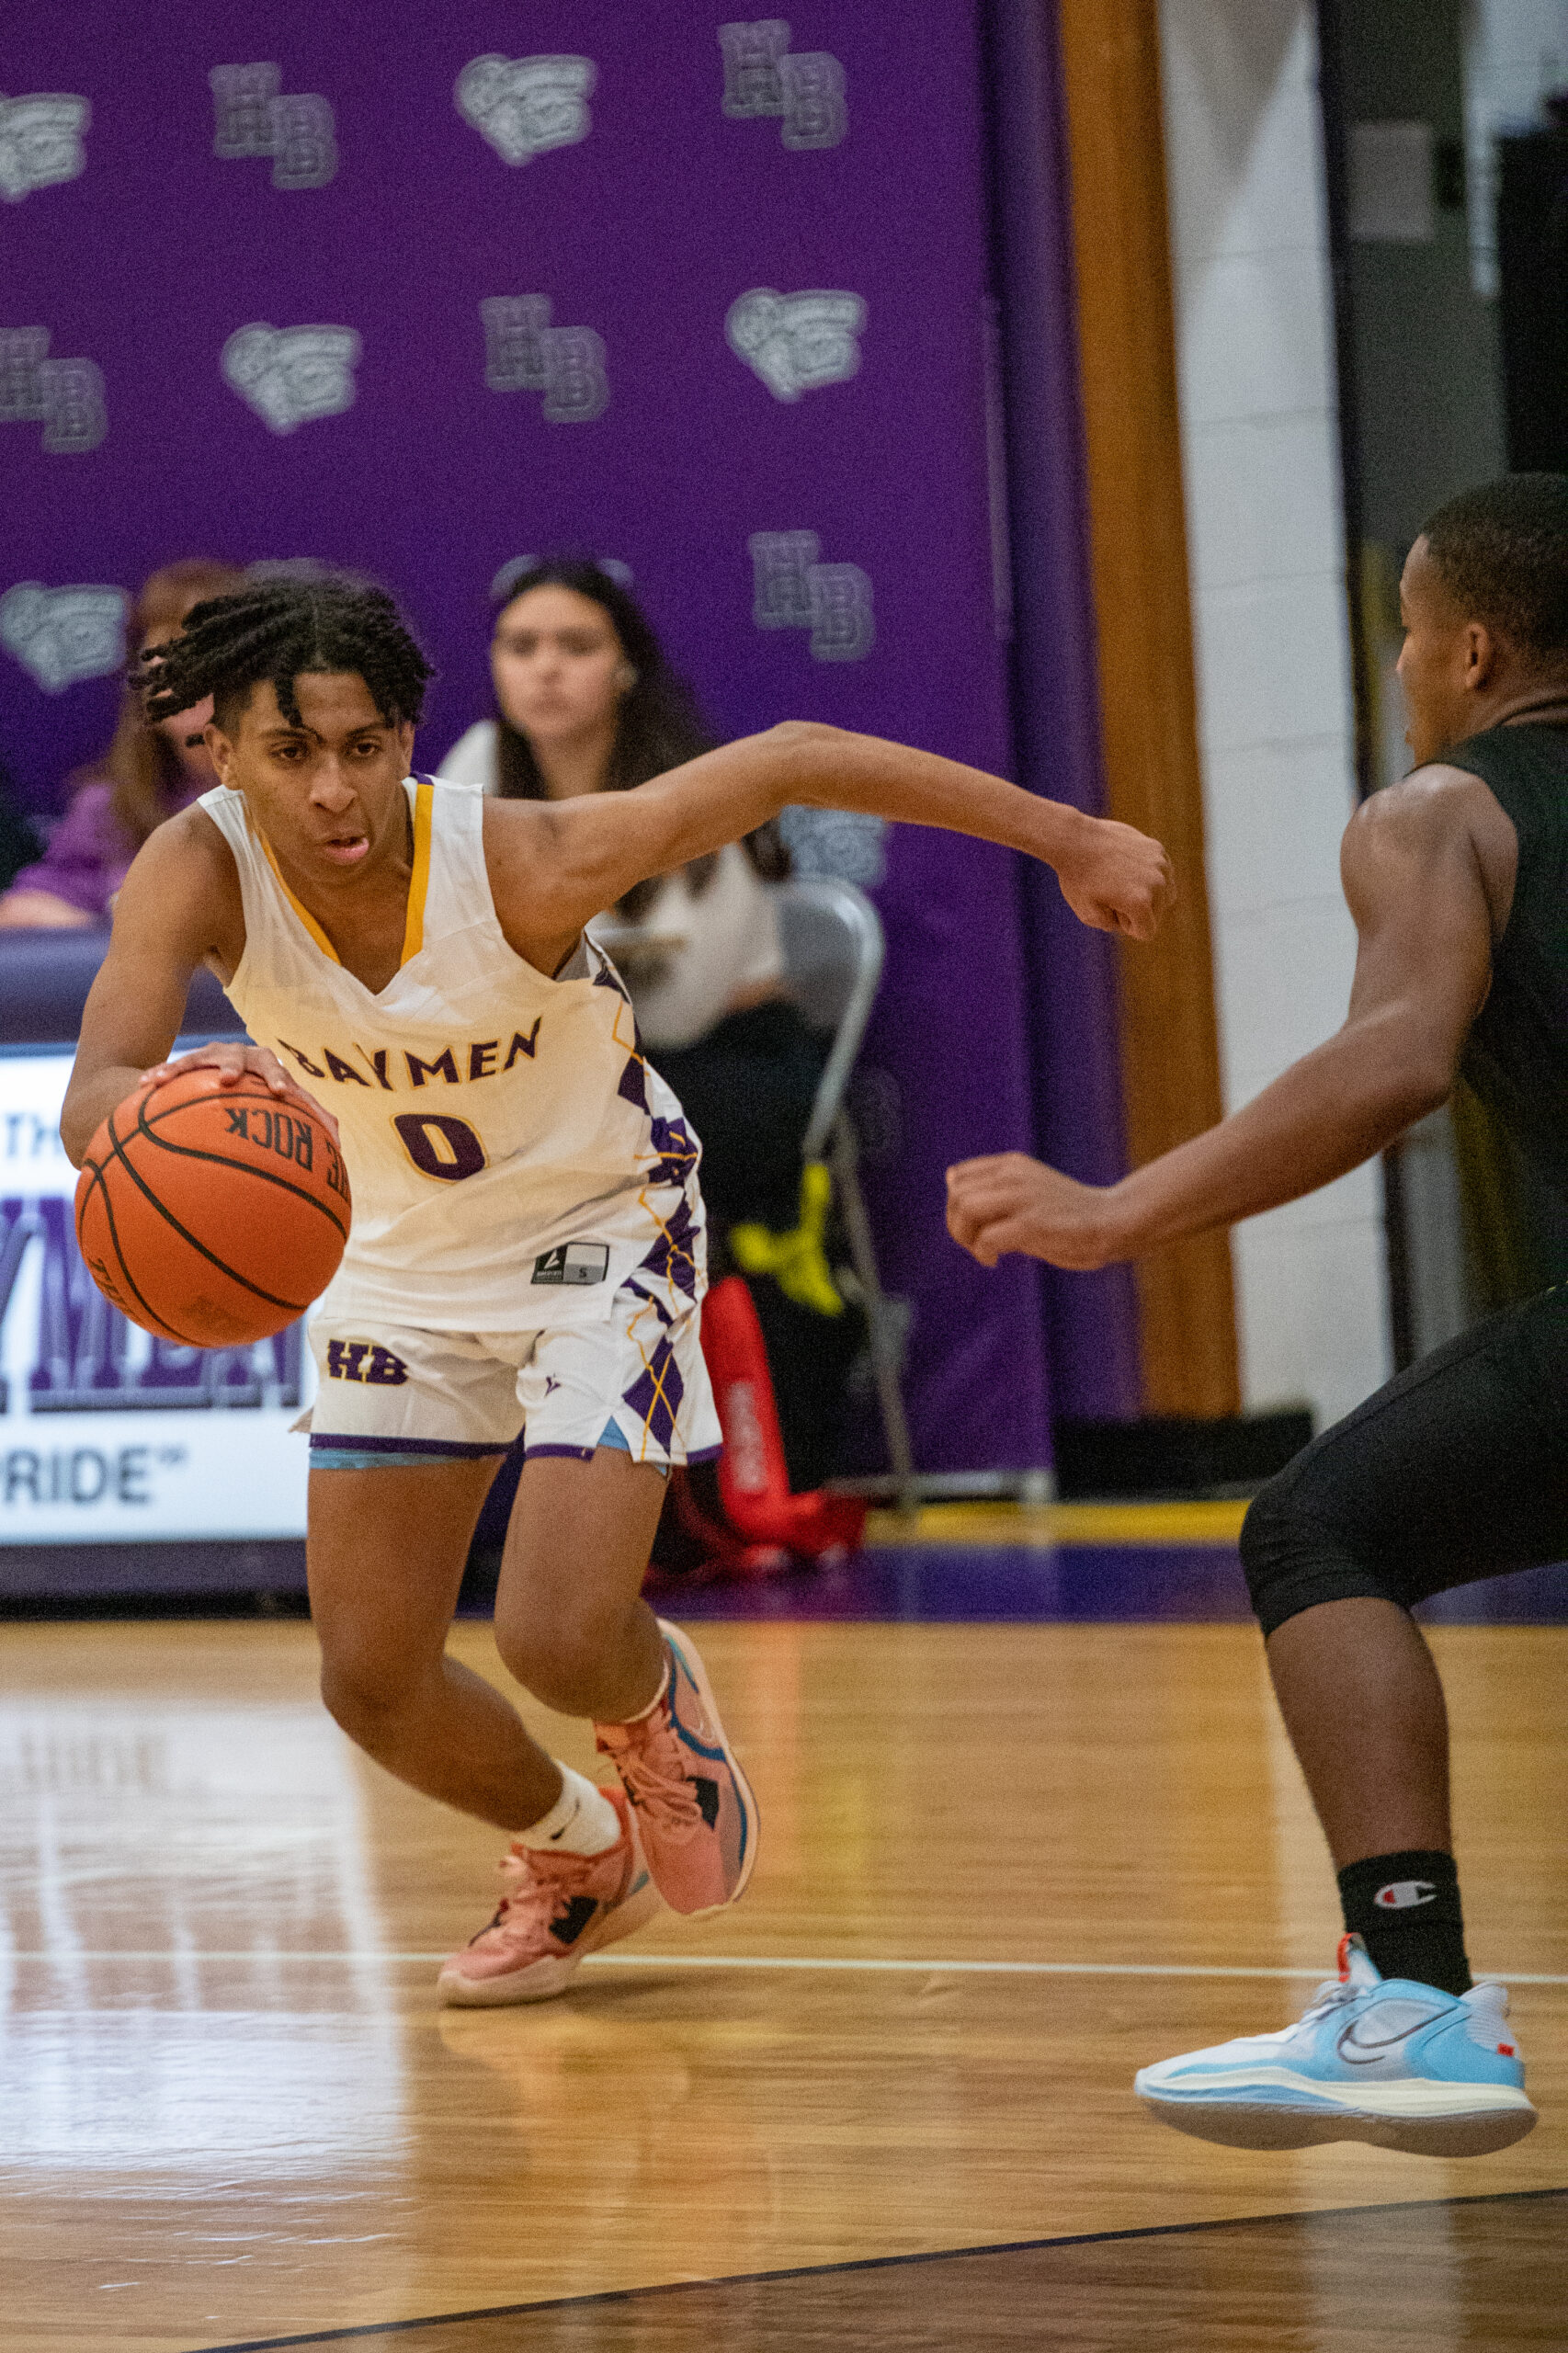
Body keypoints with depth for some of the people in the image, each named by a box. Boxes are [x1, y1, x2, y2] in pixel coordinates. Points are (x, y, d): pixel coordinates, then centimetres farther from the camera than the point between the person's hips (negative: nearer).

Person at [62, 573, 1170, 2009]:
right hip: (404, 1259, 4)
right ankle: (578, 1858, 35)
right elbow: (92, 1099, -41)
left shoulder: (523, 865, -33)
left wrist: (1065, 839, -18)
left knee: (559, 1639, -17)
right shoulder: (201, 872, -27)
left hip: (600, 1231, -4)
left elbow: (786, 763, -23)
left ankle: (659, 1703, 23)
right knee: (371, 1679, 3)